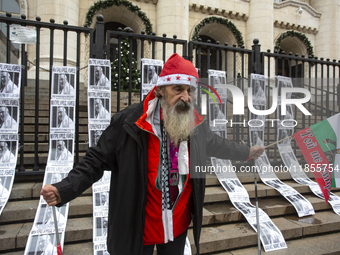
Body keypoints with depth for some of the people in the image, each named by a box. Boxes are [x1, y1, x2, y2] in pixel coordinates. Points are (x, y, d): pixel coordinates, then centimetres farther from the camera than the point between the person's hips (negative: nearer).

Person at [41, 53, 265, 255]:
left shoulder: (196, 125, -6)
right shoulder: (129, 122, -22)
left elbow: (217, 144, 13)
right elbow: (97, 161, -15)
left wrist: (247, 152, 24)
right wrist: (65, 190, -28)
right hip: (138, 229, -3)